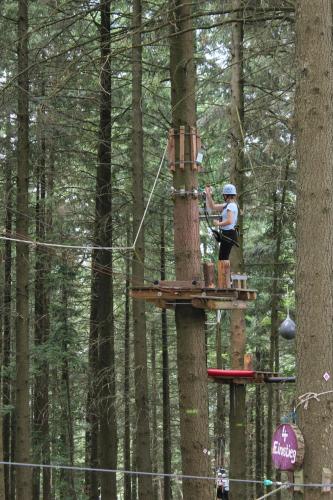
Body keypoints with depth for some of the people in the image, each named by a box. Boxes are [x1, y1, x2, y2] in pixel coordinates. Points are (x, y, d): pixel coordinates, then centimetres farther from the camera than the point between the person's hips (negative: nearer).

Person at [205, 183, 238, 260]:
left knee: (223, 259, -10)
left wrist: (218, 223, -16)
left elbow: (229, 221, -29)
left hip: (228, 234, -10)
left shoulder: (231, 206, -15)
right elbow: (212, 206, 22)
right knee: (223, 259, 12)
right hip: (226, 234, 10)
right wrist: (208, 194, 15)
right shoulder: (227, 205, 15)